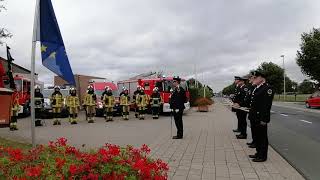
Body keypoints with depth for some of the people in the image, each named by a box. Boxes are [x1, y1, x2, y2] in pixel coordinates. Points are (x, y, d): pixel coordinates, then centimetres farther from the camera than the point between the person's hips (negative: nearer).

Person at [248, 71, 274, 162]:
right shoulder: (257, 88, 14)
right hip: (255, 117, 9)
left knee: (262, 137, 2)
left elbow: (267, 105, -19)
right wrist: (251, 113, 16)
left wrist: (264, 119, -21)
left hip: (261, 118, -9)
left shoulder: (267, 88, -15)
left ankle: (262, 156, 14)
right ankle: (258, 153, 30)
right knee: (257, 136, 18)